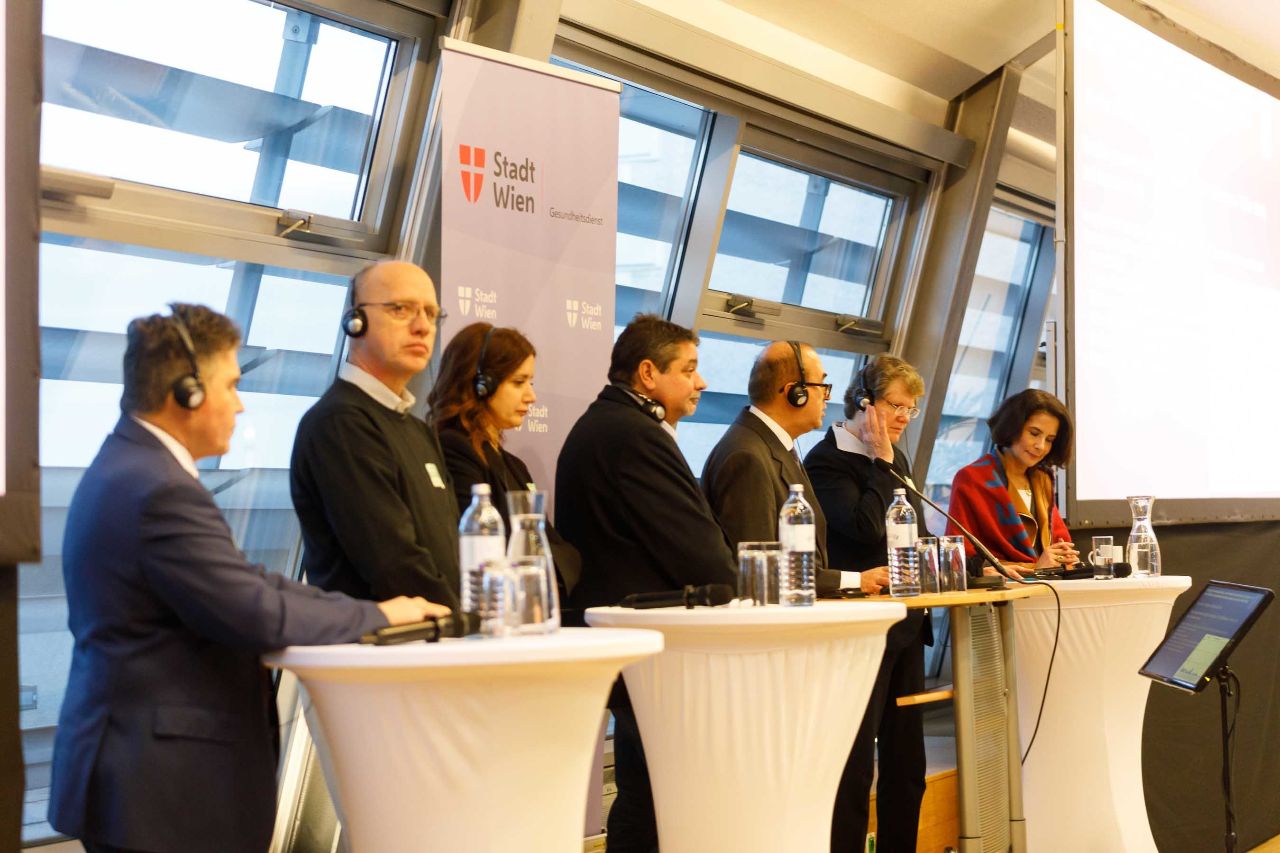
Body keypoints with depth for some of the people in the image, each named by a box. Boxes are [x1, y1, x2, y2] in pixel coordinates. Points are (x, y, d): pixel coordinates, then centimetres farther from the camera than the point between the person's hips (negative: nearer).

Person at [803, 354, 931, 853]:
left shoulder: (895, 459, 15)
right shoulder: (826, 461, -10)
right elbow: (867, 527, -21)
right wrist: (883, 463, -13)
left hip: (906, 625, 9)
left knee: (906, 763, 14)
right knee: (855, 764, -4)